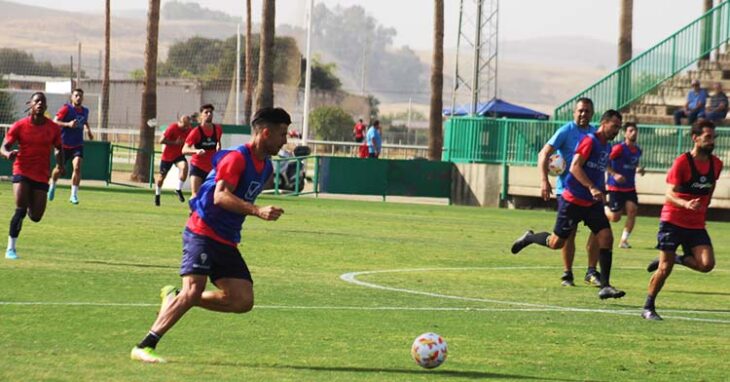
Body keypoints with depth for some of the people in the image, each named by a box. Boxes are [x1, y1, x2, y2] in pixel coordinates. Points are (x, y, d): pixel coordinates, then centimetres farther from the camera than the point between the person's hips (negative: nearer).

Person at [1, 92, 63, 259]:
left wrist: (60, 164, -2)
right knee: (20, 209, -19)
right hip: (22, 172, -2)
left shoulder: (53, 128, 1)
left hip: (41, 175, 2)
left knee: (36, 216, 2)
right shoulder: (19, 126, -5)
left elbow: (59, 148, 16)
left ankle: (30, 205, 41)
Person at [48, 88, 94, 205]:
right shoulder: (66, 109, -10)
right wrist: (68, 124, -32)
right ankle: (52, 185, 41)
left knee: (77, 167, -18)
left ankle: (74, 195, -14)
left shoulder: (85, 111, 6)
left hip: (77, 145, 2)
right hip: (64, 144, -2)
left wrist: (88, 130, 12)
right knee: (59, 169, 9)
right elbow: (54, 122, -20)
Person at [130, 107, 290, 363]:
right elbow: (220, 196, -26)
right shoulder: (237, 157, -14)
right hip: (202, 233, -8)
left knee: (243, 300, -5)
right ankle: (144, 346, -17)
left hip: (226, 241, 8)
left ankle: (175, 299, 11)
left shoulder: (266, 166, 14)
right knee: (193, 290, -21)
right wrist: (257, 211, -34)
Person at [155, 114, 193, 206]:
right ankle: (157, 195, 36)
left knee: (184, 167, -28)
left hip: (179, 155, 3)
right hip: (167, 156, -3)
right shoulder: (172, 128, -20)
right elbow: (161, 141, -21)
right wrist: (175, 143, -25)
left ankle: (179, 190, -13)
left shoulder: (188, 130, -6)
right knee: (162, 176, 11)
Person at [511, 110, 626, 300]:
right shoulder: (589, 141, -14)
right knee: (556, 242, 1)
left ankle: (605, 286, -7)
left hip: (593, 203, 7)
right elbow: (575, 167, -22)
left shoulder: (607, 147, 12)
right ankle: (529, 238, 32)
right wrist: (592, 188, -30)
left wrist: (601, 192, 18)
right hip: (573, 200, -7)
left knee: (606, 237, -8)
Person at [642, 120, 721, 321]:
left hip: (696, 225, 5)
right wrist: (686, 204, -36)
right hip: (673, 221, -5)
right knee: (665, 269, -5)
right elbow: (670, 194, -18)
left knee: (706, 264, -15)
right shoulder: (682, 162, -13)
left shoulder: (716, 164, 5)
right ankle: (648, 308, 12)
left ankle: (677, 258, 12)